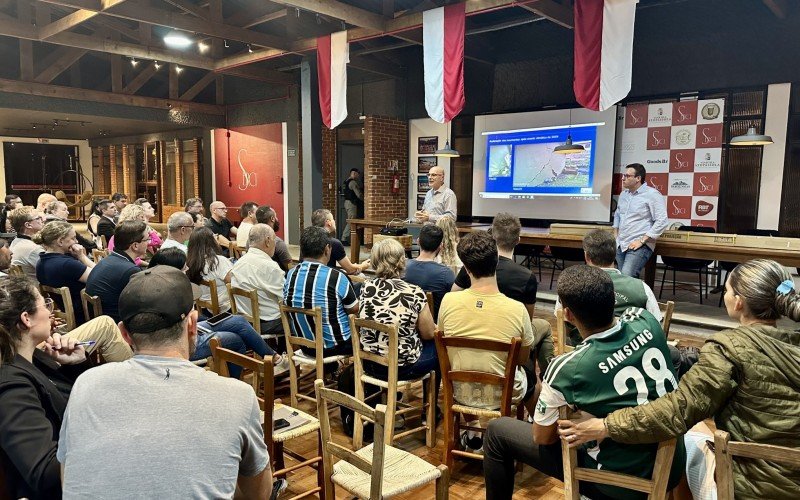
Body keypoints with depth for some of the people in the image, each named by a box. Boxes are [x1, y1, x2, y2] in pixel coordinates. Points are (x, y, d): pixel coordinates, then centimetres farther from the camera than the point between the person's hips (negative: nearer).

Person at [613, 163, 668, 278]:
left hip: (639, 246, -8)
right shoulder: (624, 194, 14)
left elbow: (661, 221, -16)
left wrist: (641, 241, -18)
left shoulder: (652, 194, -9)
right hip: (620, 245, 8)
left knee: (626, 277, -24)